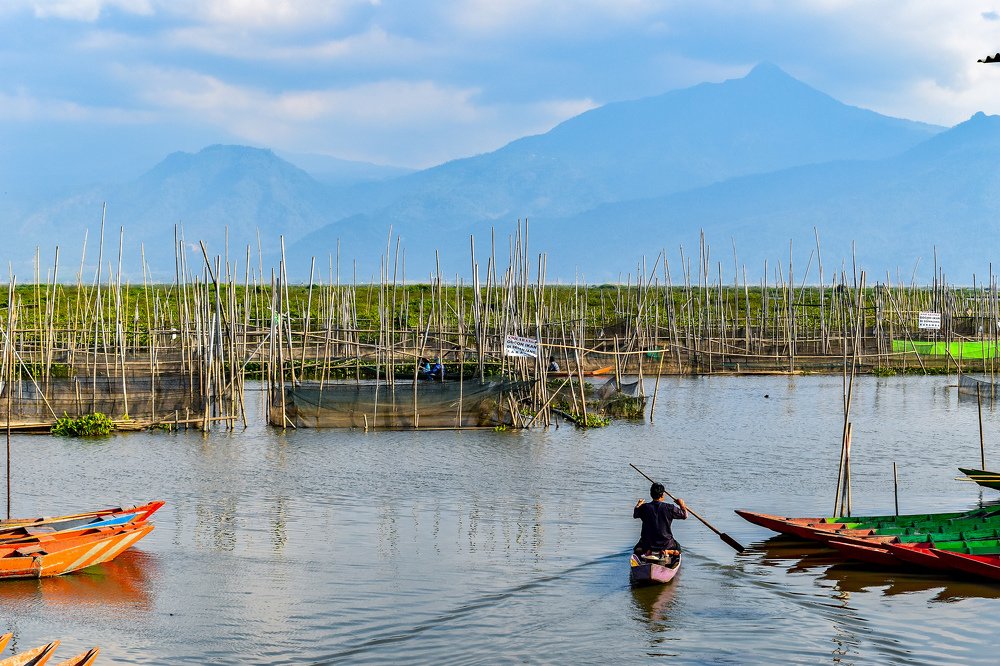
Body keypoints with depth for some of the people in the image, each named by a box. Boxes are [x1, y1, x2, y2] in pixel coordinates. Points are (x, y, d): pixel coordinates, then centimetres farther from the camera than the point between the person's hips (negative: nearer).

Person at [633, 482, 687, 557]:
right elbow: (684, 515, 2)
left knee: (637, 551, 27)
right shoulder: (670, 508, -12)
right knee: (677, 548, 28)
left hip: (647, 542, 0)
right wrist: (682, 505, 21)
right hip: (665, 543, 0)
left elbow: (635, 515, 14)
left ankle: (647, 551, -7)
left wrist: (638, 505, 34)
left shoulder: (644, 507, -8)